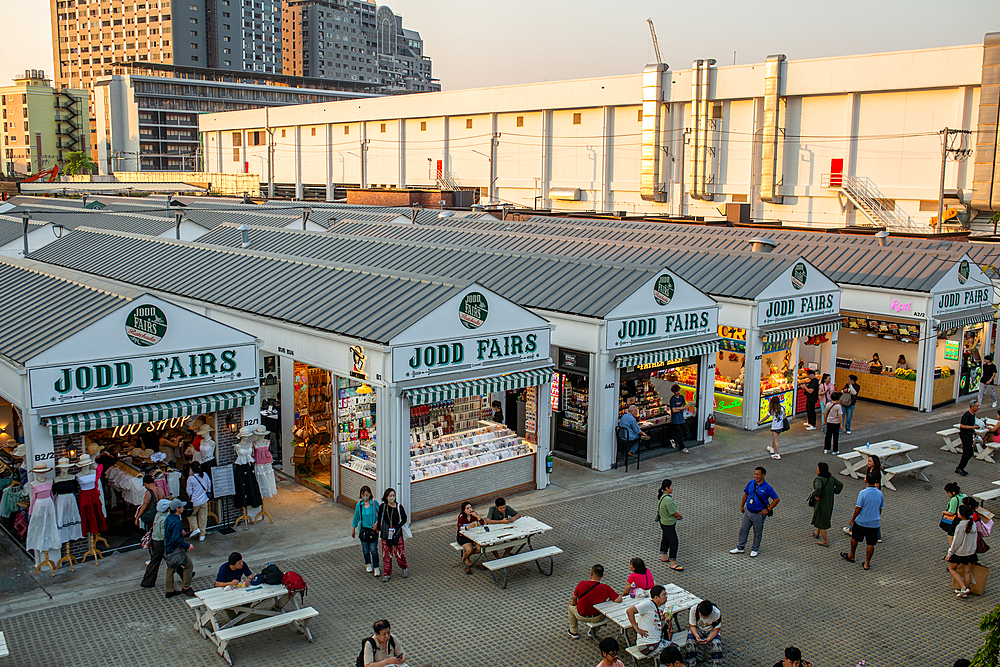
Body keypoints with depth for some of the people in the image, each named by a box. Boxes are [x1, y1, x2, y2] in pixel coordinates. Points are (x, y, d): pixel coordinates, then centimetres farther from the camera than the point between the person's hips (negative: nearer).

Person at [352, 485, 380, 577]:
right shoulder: (359, 505, -2)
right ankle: (368, 564, 35)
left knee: (374, 550, -3)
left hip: (373, 530, -2)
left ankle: (376, 568, 9)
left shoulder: (374, 503, -9)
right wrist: (353, 530, 16)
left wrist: (377, 523, -14)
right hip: (364, 530, 2)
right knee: (365, 550, 12)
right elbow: (356, 517, 10)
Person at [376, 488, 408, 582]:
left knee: (400, 553, -2)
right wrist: (378, 528, 16)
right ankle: (386, 573, 15)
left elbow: (404, 519, -2)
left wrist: (396, 528, -12)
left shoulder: (399, 507, -7)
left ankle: (404, 568, 25)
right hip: (385, 533, 1)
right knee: (386, 554, 3)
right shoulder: (382, 507, -2)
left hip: (397, 533, -1)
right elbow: (379, 518, 16)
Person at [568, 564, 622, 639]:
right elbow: (619, 599, -19)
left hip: (581, 616, 0)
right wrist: (610, 597, 2)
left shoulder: (582, 584, -20)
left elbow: (574, 598, -3)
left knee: (571, 606, 32)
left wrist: (574, 603, 21)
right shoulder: (606, 588, -22)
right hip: (597, 618, 0)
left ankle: (574, 632, 44)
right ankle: (593, 632, 40)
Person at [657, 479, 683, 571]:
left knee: (665, 539, 24)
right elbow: (675, 513, -24)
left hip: (663, 521, 10)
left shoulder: (662, 496, 2)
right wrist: (681, 516, -4)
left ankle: (664, 557, 40)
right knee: (674, 542, -2)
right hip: (669, 524, -10)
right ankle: (673, 564, 4)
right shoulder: (668, 499, -30)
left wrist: (677, 516, 9)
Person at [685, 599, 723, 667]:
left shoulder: (717, 613, -28)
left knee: (716, 643, -30)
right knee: (690, 642, -28)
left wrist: (708, 639, -37)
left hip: (711, 630, 0)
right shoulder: (693, 609, -27)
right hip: (697, 629, 0)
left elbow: (716, 630, -19)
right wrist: (696, 635, -35)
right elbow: (692, 626, -14)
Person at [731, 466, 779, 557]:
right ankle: (740, 548, 28)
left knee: (757, 533, 10)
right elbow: (746, 494, 13)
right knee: (743, 529, 13)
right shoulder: (751, 483, -2)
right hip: (748, 512, 5)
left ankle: (755, 550, 28)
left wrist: (768, 510, -10)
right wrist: (742, 506, 13)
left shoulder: (767, 488, -16)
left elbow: (776, 499, -10)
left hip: (759, 514, -5)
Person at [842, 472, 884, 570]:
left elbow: (858, 508, -16)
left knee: (855, 538, 20)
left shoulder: (863, 493, -18)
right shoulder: (880, 493, -3)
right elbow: (881, 508, 7)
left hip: (861, 521, -3)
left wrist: (852, 520, -4)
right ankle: (867, 563, 14)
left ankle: (851, 556, 35)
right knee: (871, 543, 9)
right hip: (874, 523, 3)